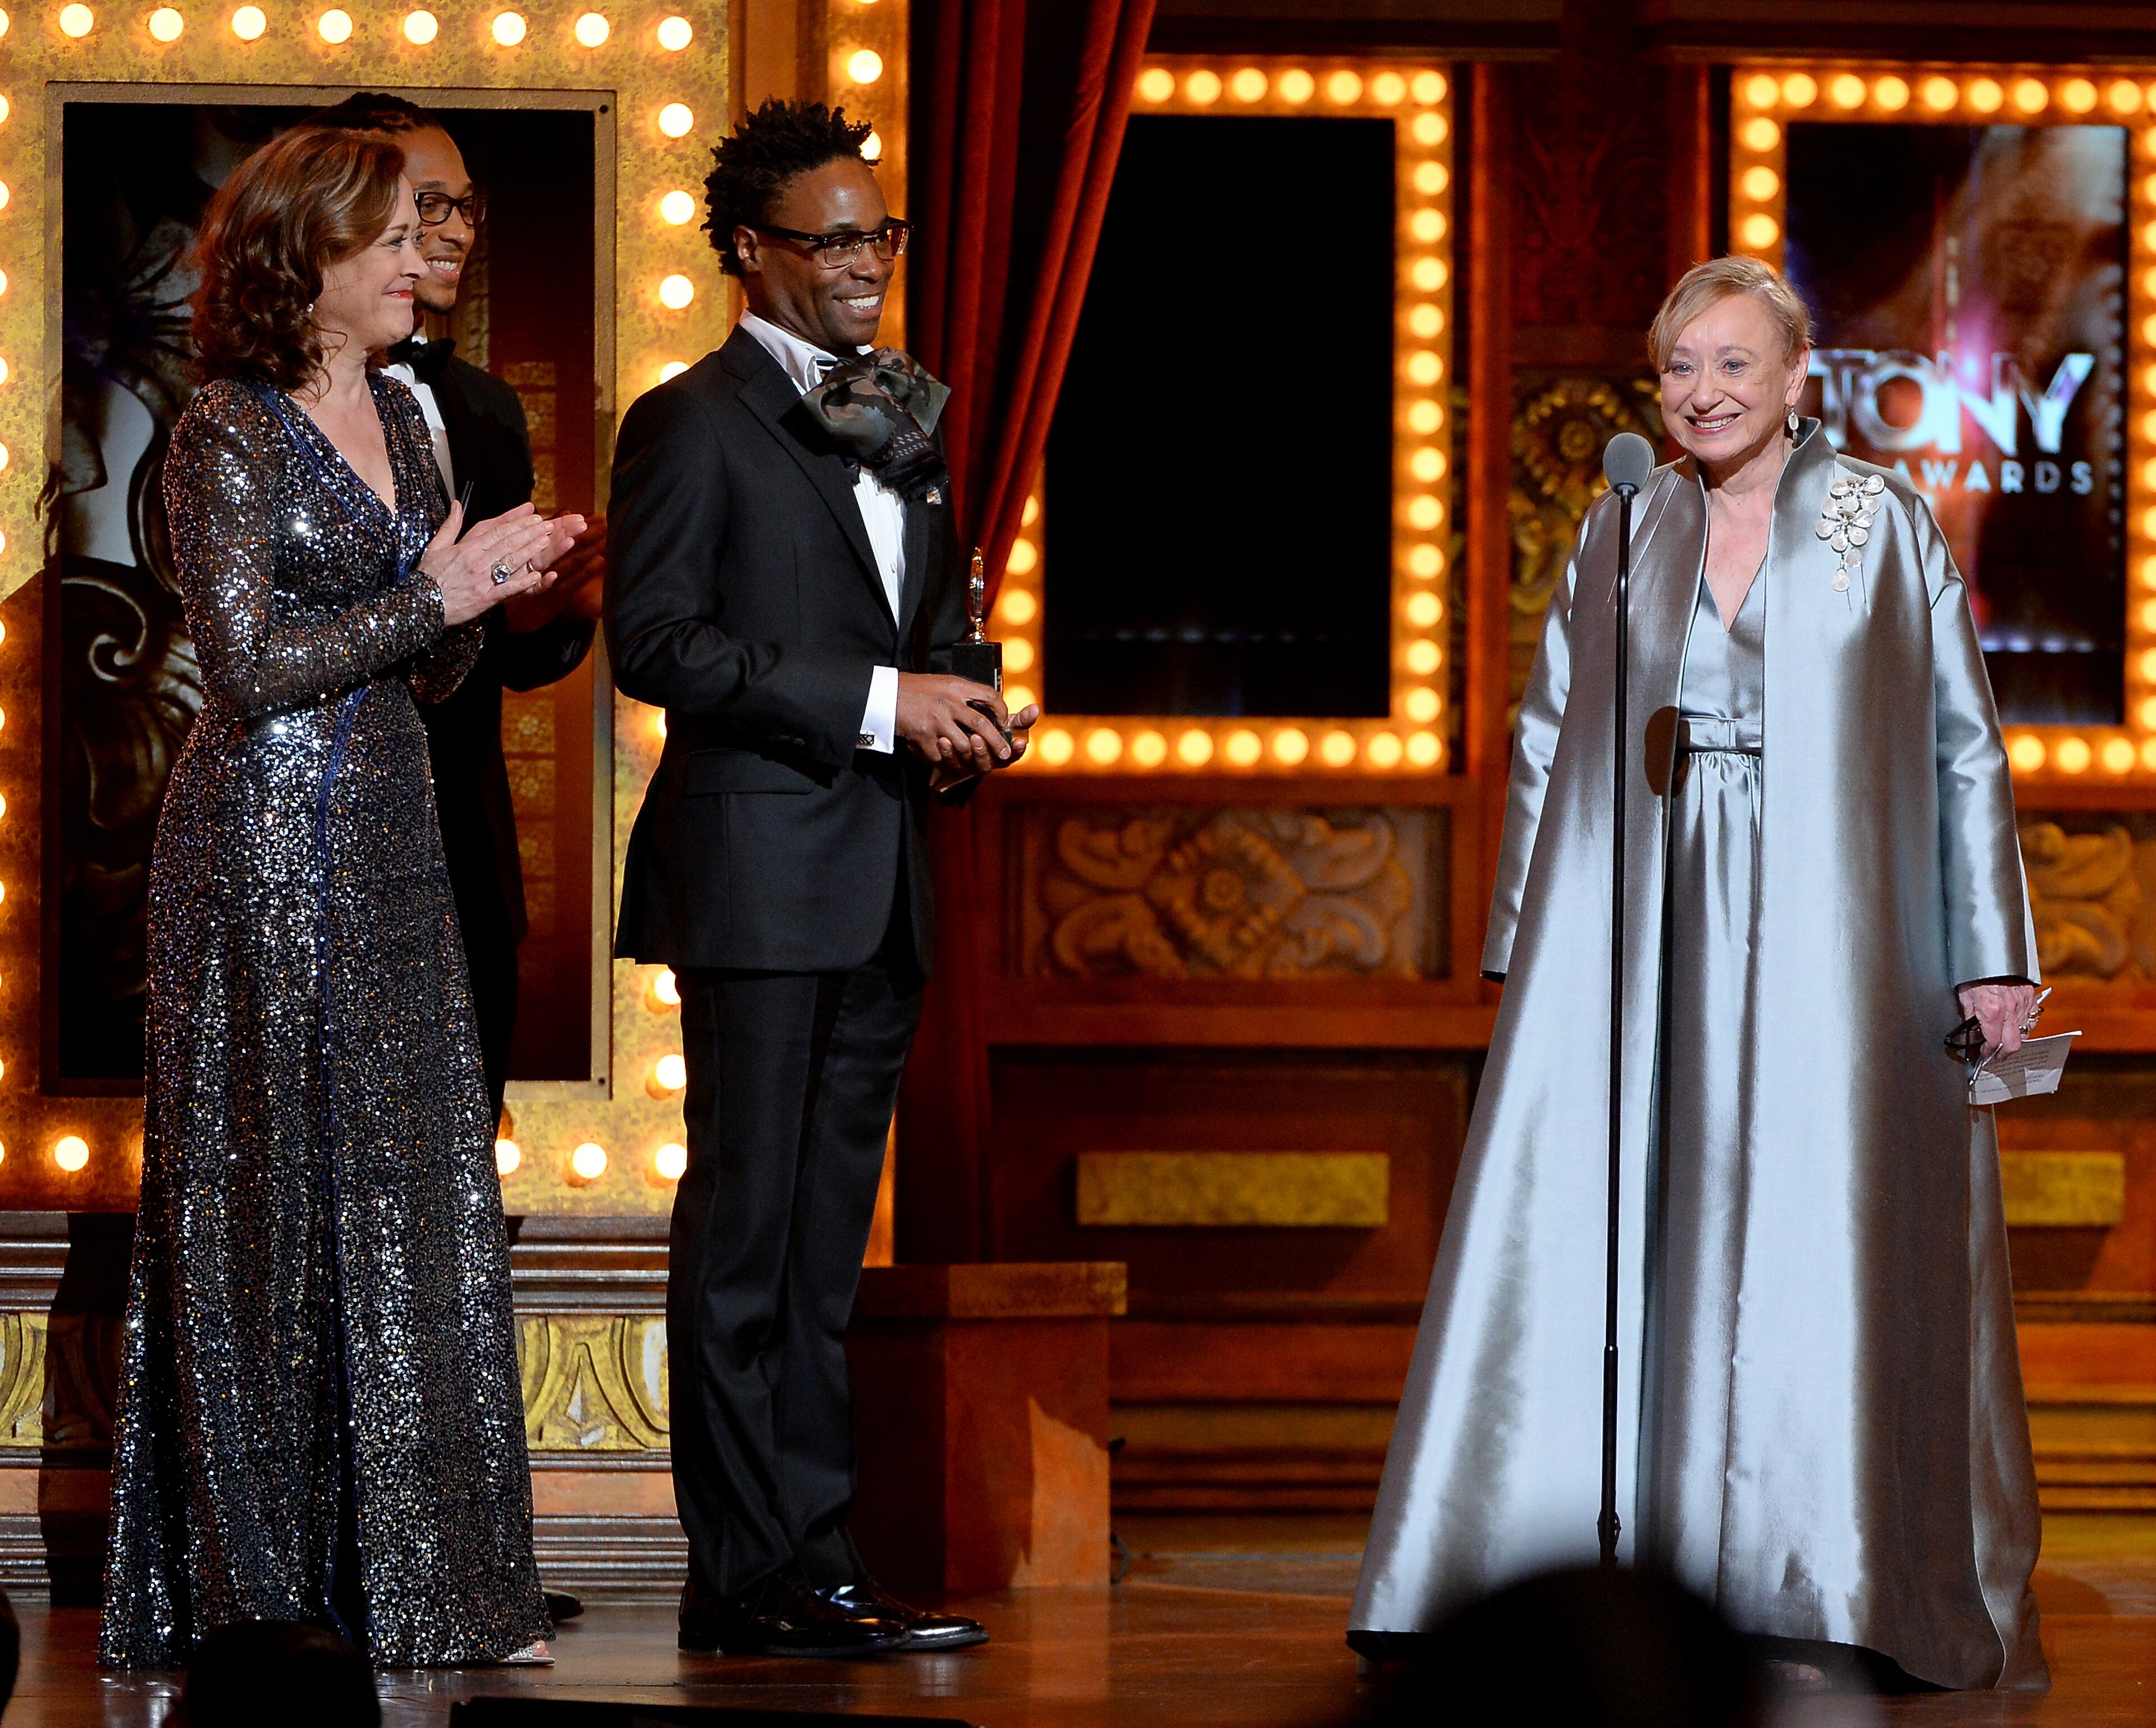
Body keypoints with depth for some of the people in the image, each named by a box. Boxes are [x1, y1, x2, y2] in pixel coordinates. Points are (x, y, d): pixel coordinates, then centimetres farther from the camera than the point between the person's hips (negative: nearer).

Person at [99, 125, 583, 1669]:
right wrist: (430, 600, -13)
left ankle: (418, 1574, 10)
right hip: (268, 839, -7)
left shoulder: (399, 417, 14)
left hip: (389, 837, 7)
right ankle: (262, 1584, 3)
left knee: (416, 1184, 5)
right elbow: (249, 664, -16)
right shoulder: (229, 436, -9)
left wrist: (486, 588, -3)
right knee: (278, 1193, -3)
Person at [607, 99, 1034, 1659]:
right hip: (761, 867, -7)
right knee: (747, 1231, -6)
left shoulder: (902, 423, 18)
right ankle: (754, 1576, -6)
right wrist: (879, 702, -17)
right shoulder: (696, 421, -5)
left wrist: (963, 713, 5)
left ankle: (812, 1562, 10)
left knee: (826, 1240, 8)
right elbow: (655, 640, -13)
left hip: (879, 882, 7)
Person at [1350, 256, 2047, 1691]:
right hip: (1642, 937, 3)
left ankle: (1814, 1592, 2)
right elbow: (1548, 744, 13)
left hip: (1825, 938, -3)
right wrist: (1526, 942, 6)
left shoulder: (1885, 525, 3)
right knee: (1614, 1239, -2)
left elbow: (1965, 743, 2)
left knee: (1808, 1241, -4)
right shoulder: (1621, 534, 11)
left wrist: (1991, 955, -4)